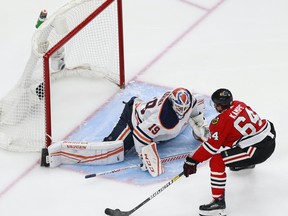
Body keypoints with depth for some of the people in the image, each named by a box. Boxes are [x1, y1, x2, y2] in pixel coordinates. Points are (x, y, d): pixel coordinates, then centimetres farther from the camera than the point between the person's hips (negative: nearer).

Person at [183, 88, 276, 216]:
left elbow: (212, 146, -15)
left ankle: (219, 202, -15)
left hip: (258, 151, -9)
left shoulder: (223, 120, -15)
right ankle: (247, 163, 60)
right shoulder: (239, 105, 8)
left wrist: (192, 160, -10)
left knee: (217, 161, -13)